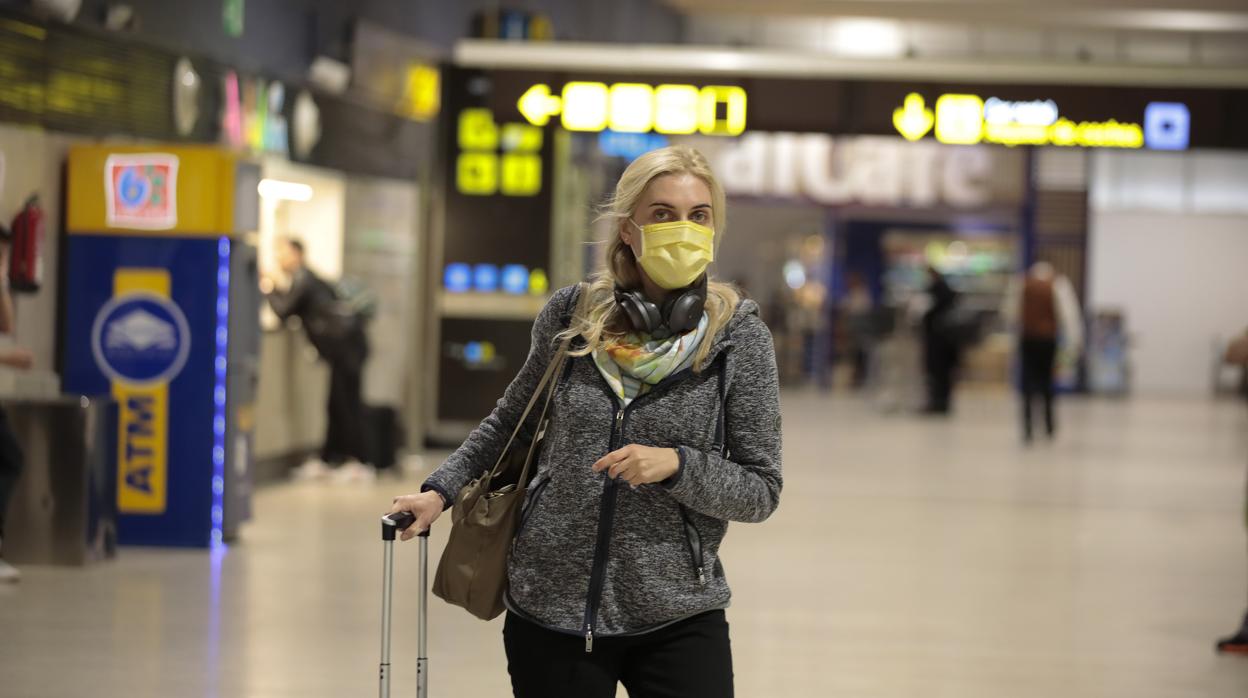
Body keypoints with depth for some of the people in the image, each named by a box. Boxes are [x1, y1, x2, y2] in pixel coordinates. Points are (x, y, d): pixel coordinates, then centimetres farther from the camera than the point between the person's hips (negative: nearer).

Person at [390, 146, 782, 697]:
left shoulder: (739, 336, -5)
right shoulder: (571, 315, 1)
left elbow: (760, 492, -3)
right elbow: (512, 417, 19)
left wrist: (676, 464, -18)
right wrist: (442, 490, 12)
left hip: (677, 620, -2)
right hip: (549, 606, 2)